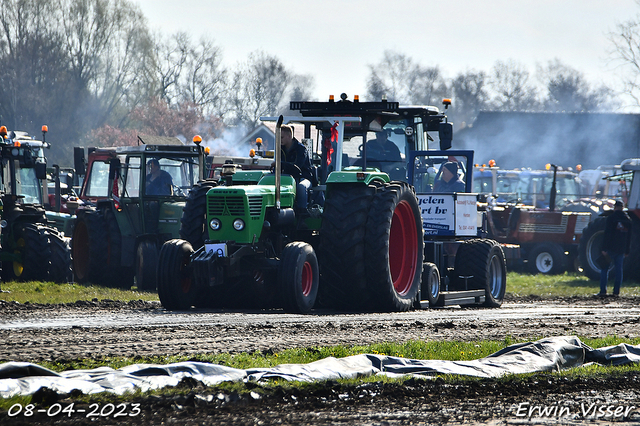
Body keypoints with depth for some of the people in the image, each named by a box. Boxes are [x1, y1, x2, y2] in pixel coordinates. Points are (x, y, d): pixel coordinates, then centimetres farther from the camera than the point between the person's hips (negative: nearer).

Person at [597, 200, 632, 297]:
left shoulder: (611, 218, -8)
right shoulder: (628, 220, 9)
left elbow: (607, 234, -13)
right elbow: (629, 237, 13)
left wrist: (604, 249, -12)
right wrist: (627, 251, 17)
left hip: (611, 248, -4)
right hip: (621, 250, 4)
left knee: (604, 269, 2)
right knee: (619, 270, 7)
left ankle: (603, 291, -5)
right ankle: (616, 292, 4)